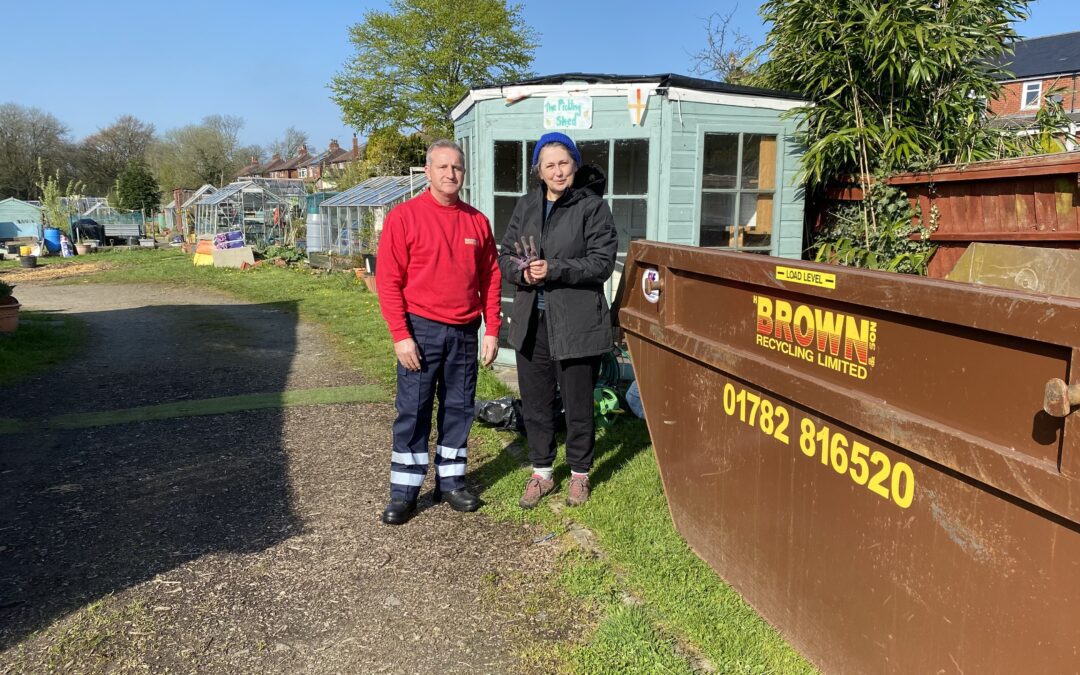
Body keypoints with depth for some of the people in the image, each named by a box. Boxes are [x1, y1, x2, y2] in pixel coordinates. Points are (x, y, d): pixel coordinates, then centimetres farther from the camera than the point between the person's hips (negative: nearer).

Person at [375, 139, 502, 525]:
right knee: (413, 411, 2)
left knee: (459, 409, 10)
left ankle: (451, 482, 24)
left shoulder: (477, 221, 7)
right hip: (421, 330, -4)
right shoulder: (404, 216, -5)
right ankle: (404, 492, 12)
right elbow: (388, 280, -8)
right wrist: (401, 335, -13)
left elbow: (491, 278, 10)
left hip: (465, 332, 4)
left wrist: (492, 330, 5)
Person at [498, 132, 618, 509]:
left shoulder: (593, 206, -4)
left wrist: (554, 269, -20)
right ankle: (541, 472, 31)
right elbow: (505, 257, 10)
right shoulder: (525, 207, 11)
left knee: (578, 404, 9)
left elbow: (602, 262, -12)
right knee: (535, 402, 13)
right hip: (531, 321, 5)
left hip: (575, 322, -4)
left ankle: (579, 474, 28)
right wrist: (522, 272, -12)